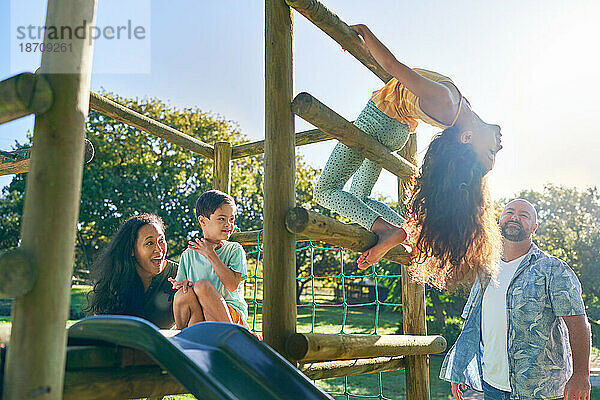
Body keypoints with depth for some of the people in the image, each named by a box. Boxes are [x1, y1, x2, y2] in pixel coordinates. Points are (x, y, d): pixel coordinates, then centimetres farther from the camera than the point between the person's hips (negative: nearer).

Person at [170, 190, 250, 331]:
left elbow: (233, 285, -14)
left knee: (202, 285, -28)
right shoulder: (188, 255, 10)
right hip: (198, 316, 3)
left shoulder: (235, 250, 0)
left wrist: (211, 254, -11)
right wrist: (182, 284, -11)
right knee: (185, 292, -27)